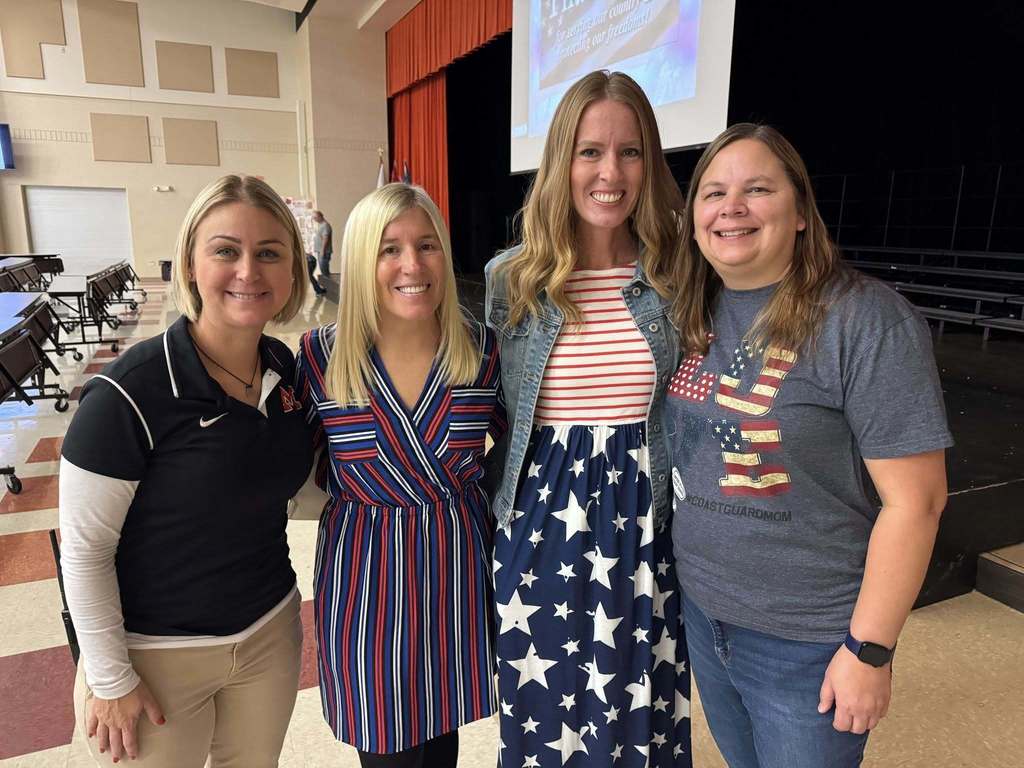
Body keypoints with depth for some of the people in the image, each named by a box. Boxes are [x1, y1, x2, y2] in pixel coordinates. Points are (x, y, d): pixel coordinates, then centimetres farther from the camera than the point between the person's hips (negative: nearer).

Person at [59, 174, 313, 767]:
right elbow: (84, 550, -15)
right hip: (157, 655, -5)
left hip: (271, 630, 5)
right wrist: (111, 680, -10)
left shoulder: (286, 368, -6)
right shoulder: (132, 392, -23)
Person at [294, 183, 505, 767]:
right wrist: (359, 485, -7)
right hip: (365, 584, -1)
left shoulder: (482, 350, -8)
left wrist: (469, 485, -1)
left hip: (462, 578, 2)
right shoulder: (320, 357, -11)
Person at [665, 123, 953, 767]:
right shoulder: (696, 316, 0)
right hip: (700, 613, 6)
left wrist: (869, 649, -15)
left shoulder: (867, 321, -18)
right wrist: (682, 560, 8)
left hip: (807, 641, -5)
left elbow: (914, 499, -18)